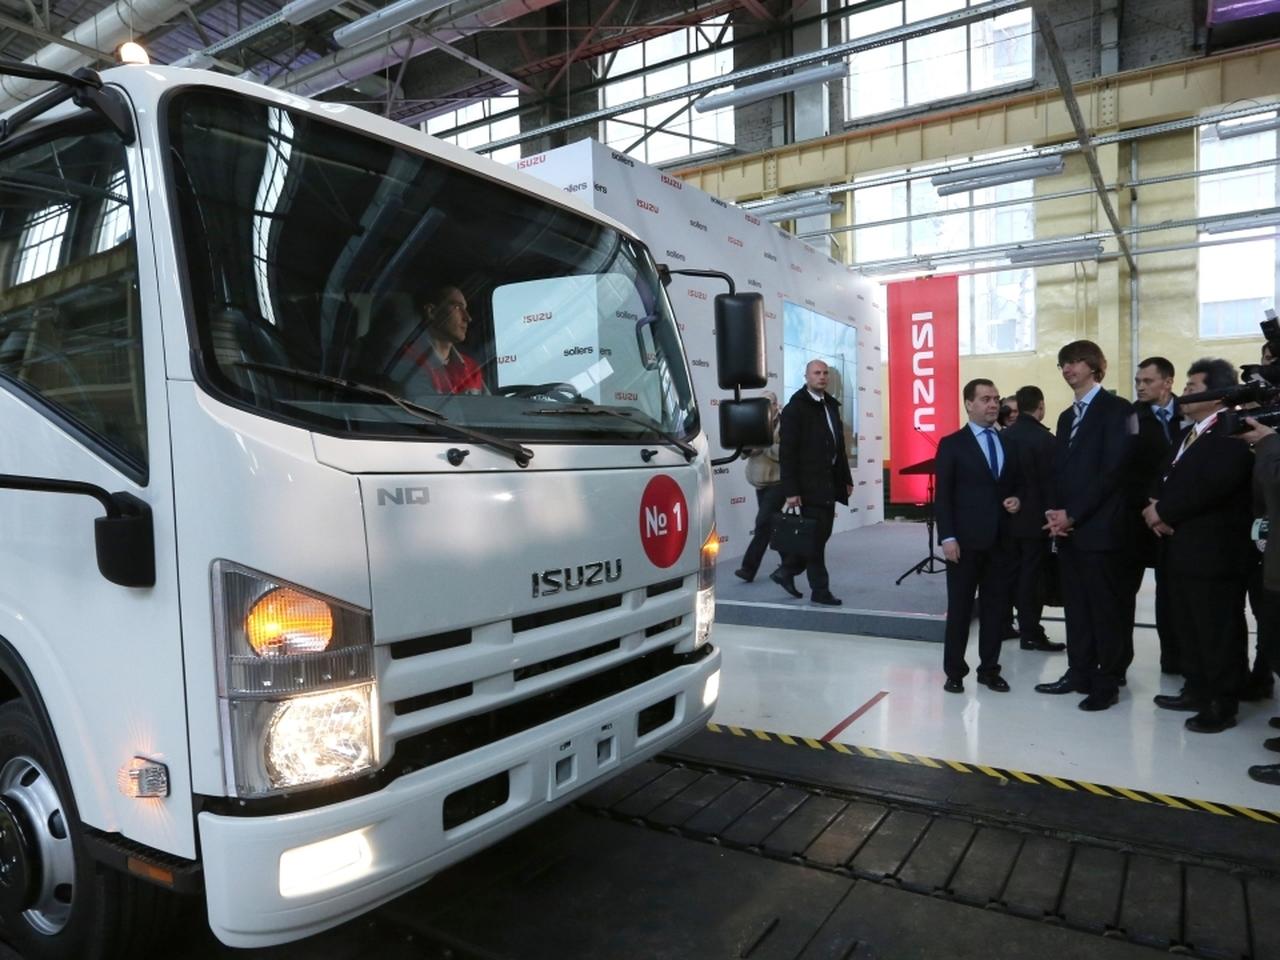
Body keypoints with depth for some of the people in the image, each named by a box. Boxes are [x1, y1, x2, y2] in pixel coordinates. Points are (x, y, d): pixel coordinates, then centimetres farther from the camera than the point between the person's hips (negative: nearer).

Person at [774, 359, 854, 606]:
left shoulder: (831, 405, 14)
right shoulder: (795, 407, -9)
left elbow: (839, 445, 18)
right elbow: (786, 452, -14)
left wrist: (846, 478, 15)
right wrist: (791, 490, -18)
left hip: (829, 482, 8)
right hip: (809, 484, -8)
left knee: (821, 534, 12)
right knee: (816, 537, -1)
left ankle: (786, 572, 26)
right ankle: (820, 590, 10)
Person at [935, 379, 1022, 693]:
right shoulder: (952, 444, -2)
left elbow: (1018, 484, 22)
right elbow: (943, 496, -6)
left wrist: (1018, 500, -1)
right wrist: (947, 537, -14)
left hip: (1002, 539, 4)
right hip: (966, 539, -4)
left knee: (996, 607, 10)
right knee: (960, 607, 4)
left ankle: (989, 669, 22)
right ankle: (954, 671, 15)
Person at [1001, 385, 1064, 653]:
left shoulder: (1004, 436, 3)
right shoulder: (1044, 438, -14)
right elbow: (1050, 482, -14)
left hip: (1009, 516, 6)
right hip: (1035, 517, -6)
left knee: (1012, 573, 14)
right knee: (1032, 576, -1)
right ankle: (1031, 633, 3)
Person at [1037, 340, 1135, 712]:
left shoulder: (1116, 409, -6)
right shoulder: (1067, 416, 19)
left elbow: (1112, 470, -14)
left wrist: (1072, 514, -14)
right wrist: (1054, 512, 0)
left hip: (1099, 526, -7)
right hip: (1067, 525, 7)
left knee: (1105, 606, 1)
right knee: (1075, 606, 12)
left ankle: (1107, 682, 11)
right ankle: (1080, 673, 22)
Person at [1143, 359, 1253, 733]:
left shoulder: (1231, 435, -13)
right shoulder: (1187, 435, 18)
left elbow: (1211, 485, -25)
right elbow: (1168, 481, 16)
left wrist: (1164, 512, -15)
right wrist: (1156, 509, -6)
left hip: (1215, 552, -9)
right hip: (1182, 549, 9)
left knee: (1218, 631, 1)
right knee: (1189, 629, 17)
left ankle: (1222, 703, 11)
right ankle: (1197, 690, 28)